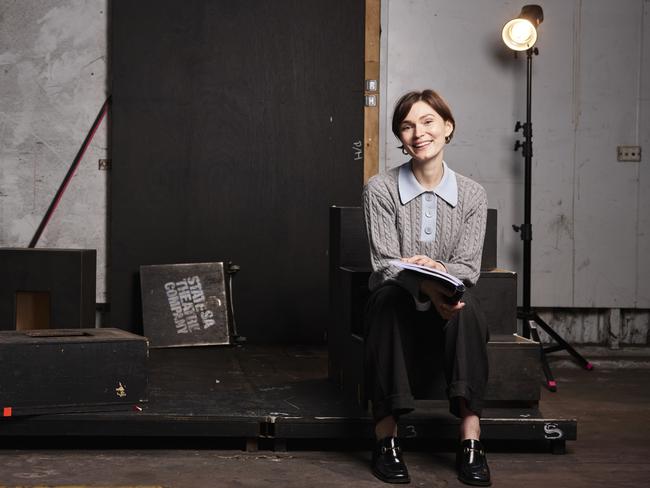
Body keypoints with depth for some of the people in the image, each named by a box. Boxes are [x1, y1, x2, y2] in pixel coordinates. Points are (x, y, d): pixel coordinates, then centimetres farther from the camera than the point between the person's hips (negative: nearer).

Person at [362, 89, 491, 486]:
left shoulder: (472, 195, 1)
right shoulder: (381, 189, -4)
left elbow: (468, 267, -4)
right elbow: (385, 263, -10)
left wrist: (440, 272, -28)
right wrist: (425, 286, -31)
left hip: (448, 308, 1)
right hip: (399, 306, -1)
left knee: (466, 304, -33)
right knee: (389, 299, -36)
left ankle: (471, 438, -33)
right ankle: (387, 437, -31)